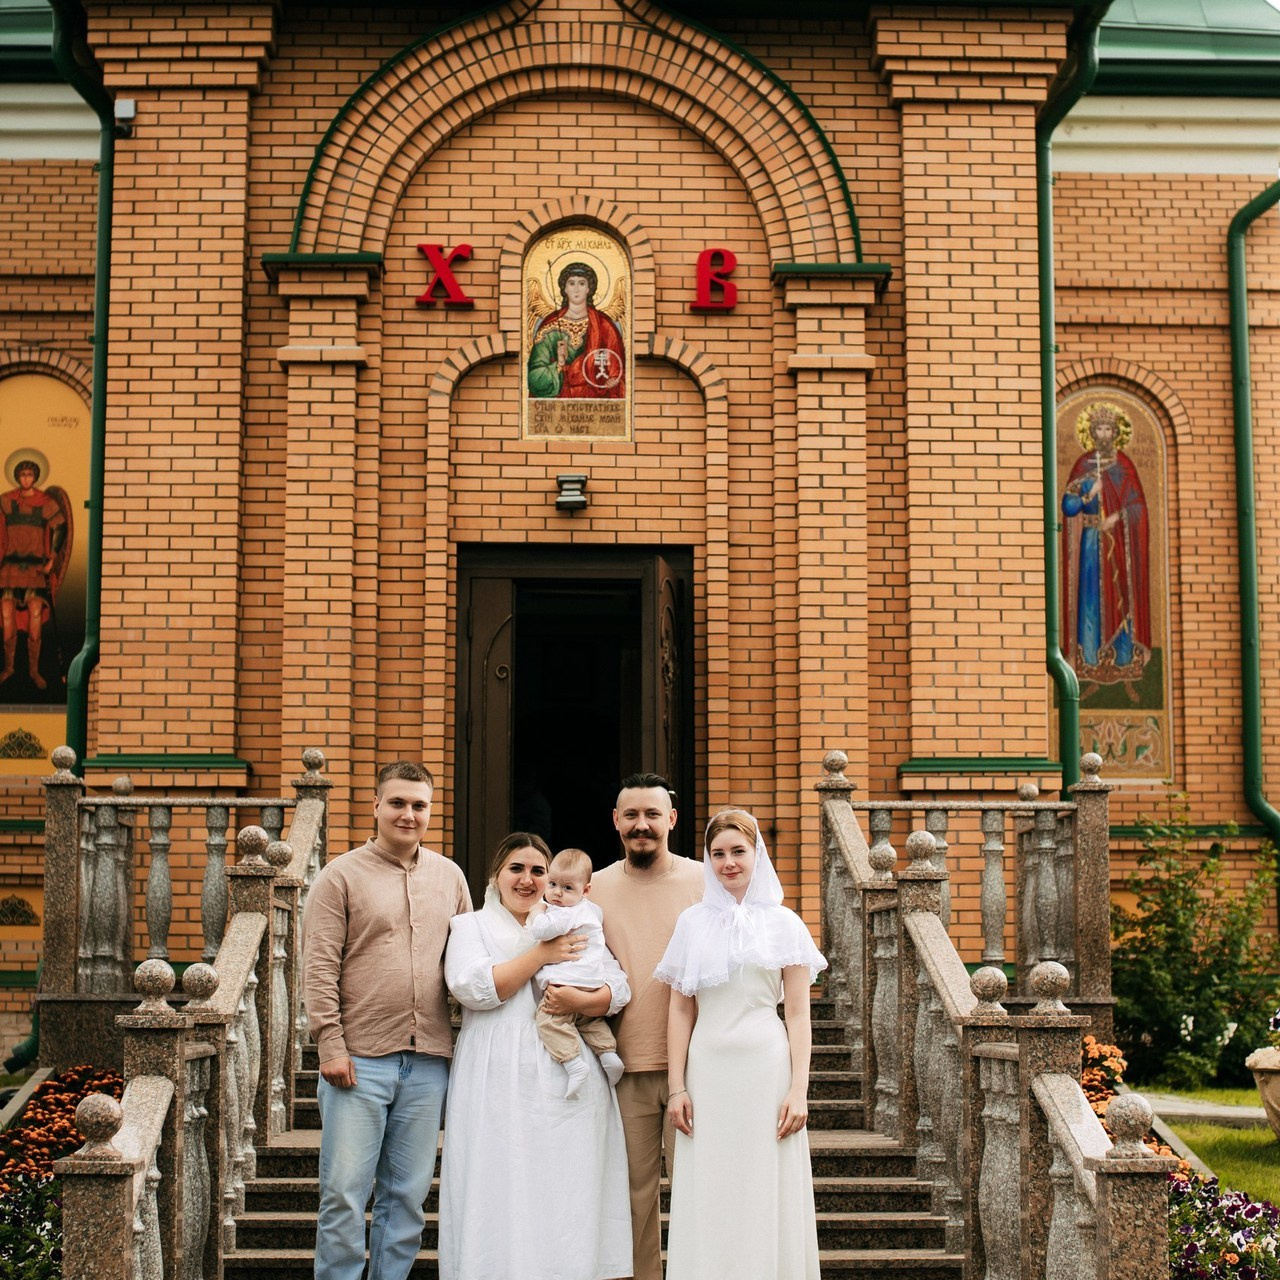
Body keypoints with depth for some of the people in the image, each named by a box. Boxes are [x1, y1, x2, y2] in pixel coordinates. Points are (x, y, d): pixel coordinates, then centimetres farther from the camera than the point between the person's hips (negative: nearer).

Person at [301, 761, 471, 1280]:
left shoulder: (450, 877, 13)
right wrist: (330, 1045, -11)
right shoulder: (341, 876, 0)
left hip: (428, 1063, 4)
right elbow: (319, 967, -5)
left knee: (407, 1196, 9)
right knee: (344, 1195, -3)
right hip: (360, 1060, -4)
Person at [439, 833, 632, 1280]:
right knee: (502, 1190, -4)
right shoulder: (470, 927, 11)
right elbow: (471, 986, -8)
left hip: (567, 1081, 2)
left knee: (568, 1192, -1)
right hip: (499, 1083, -2)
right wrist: (541, 955, -8)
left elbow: (619, 987, 8)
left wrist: (583, 1000, -13)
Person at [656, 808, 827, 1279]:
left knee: (767, 1196, 1)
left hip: (766, 1069, -1)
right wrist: (676, 1087, 1)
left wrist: (798, 1089, -6)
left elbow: (798, 1015, 2)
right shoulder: (692, 923, 8)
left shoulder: (783, 923, 4)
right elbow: (680, 1011, 8)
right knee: (709, 1200, 3)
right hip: (708, 1069, 2)